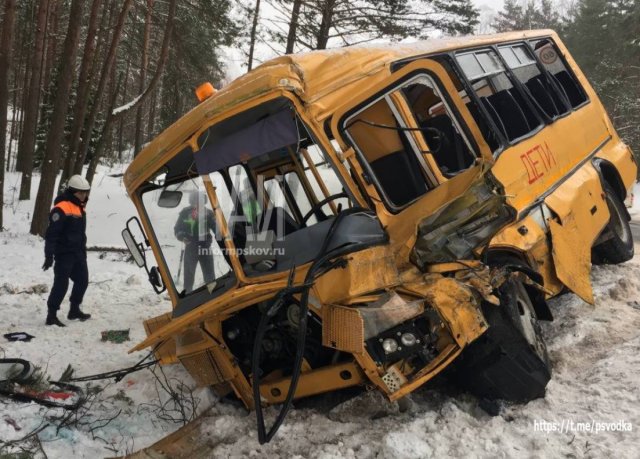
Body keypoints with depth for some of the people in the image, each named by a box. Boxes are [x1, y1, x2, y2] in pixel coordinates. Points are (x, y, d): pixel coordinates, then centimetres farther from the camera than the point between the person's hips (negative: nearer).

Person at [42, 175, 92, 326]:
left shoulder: (79, 207, 11)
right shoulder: (61, 209, -17)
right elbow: (51, 234, -20)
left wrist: (83, 251, 22)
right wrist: (49, 255, -22)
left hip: (78, 253, 9)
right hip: (64, 254, -9)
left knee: (82, 280, 14)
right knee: (61, 284, -7)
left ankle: (74, 310, 29)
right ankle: (51, 316, 0)